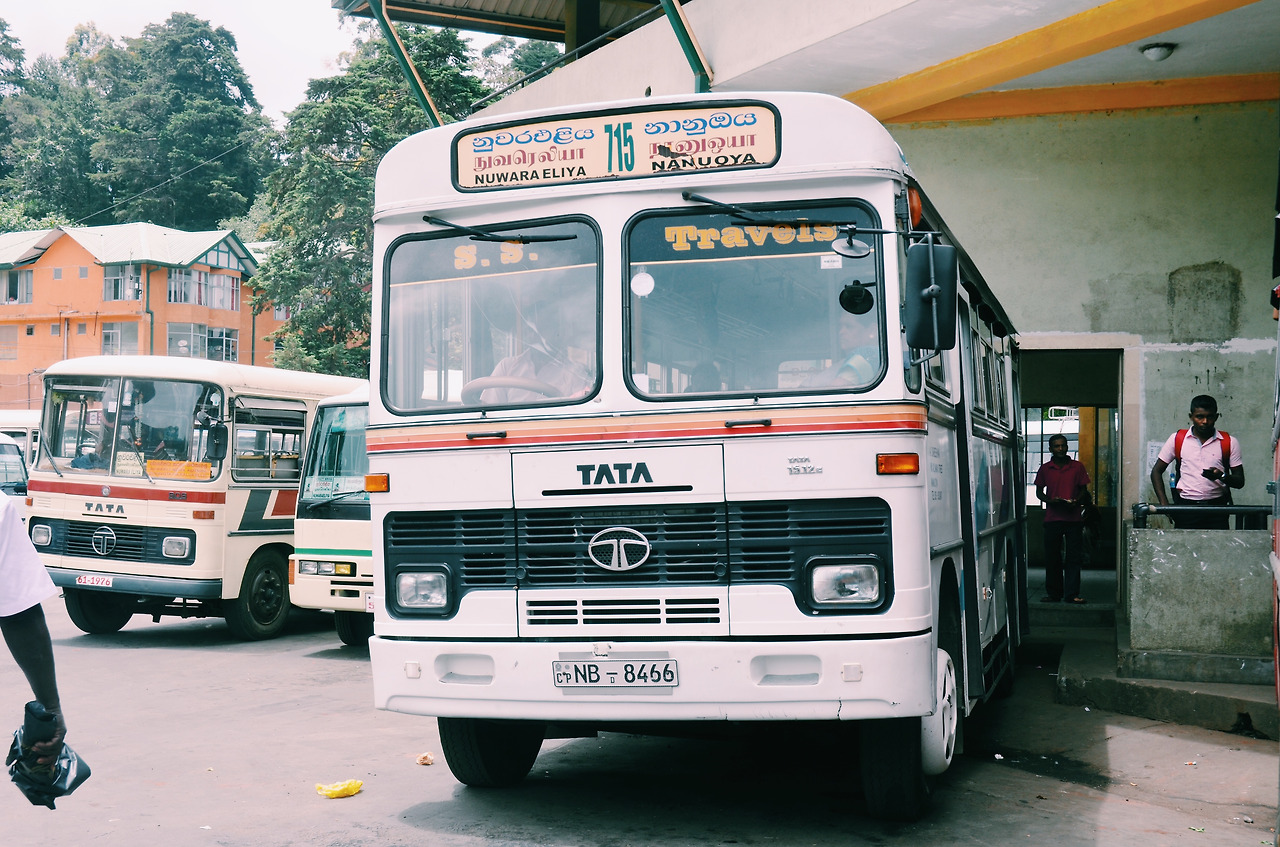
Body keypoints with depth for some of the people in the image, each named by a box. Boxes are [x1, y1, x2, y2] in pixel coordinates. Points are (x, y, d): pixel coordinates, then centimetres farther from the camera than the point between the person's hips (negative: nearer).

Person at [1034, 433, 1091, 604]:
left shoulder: (1077, 467, 6)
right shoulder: (1045, 469, 6)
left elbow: (1084, 490, 8)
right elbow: (1039, 492, 10)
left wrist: (1076, 501, -12)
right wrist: (1050, 500, -10)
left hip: (1073, 517, -1)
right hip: (1052, 518, 1)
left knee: (1073, 556, -1)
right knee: (1052, 557, 4)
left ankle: (1072, 594, 3)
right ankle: (1053, 593, 13)